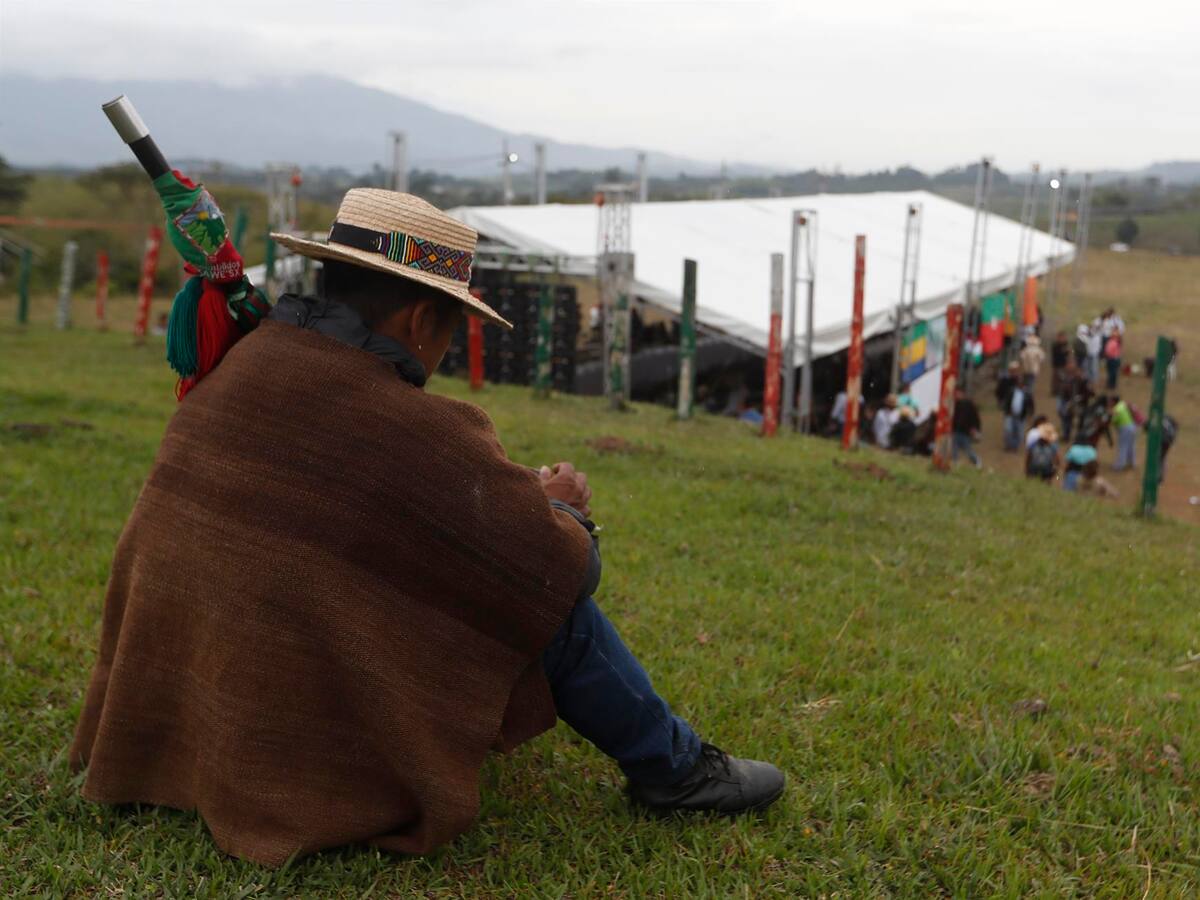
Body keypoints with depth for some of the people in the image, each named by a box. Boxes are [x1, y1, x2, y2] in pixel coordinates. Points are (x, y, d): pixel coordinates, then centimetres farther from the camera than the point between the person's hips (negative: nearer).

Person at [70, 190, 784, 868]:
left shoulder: (238, 366, -1)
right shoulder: (413, 430, -25)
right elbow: (562, 567, -17)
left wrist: (525, 497, 11)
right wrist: (563, 511, 6)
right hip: (315, 759, -8)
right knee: (556, 600, -3)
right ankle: (671, 768, 18)